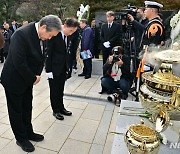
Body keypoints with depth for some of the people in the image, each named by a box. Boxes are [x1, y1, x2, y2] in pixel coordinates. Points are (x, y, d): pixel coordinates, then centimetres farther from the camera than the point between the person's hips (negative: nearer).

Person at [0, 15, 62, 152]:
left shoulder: (41, 36, -3)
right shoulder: (21, 34, -28)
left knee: (27, 108, 20)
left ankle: (29, 132, 39)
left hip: (27, 79, 7)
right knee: (16, 110, 12)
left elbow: (41, 57, 6)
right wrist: (33, 79, -18)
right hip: (14, 80, -7)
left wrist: (37, 74, -5)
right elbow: (19, 62, -30)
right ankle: (21, 138, 30)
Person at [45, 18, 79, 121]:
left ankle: (61, 108, 32)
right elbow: (48, 53, -15)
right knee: (54, 91, 9)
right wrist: (49, 70, -16)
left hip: (63, 68, 6)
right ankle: (56, 110, 25)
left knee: (61, 90, 17)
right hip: (54, 68, -6)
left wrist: (68, 67, 7)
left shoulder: (67, 36, 5)